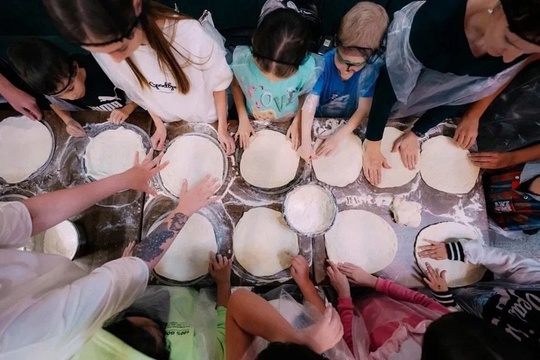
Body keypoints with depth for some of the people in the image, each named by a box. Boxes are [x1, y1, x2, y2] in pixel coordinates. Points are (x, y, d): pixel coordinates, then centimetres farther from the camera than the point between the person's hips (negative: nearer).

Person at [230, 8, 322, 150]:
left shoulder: (308, 69, -32)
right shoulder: (242, 61, -32)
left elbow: (305, 95, -10)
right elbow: (236, 85, -10)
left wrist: (297, 122, -9)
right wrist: (243, 119, -10)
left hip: (288, 124, 0)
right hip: (253, 123, 1)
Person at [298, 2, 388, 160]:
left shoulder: (373, 67, -19)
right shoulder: (324, 64, -23)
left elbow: (364, 109, -18)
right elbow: (310, 104, -29)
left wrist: (338, 136, -30)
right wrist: (305, 141, -41)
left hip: (350, 125, 1)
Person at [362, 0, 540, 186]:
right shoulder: (438, 18, -40)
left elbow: (461, 91, -13)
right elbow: (390, 84, -35)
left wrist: (417, 133, -17)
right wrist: (371, 146, -34)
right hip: (397, 80, -3)